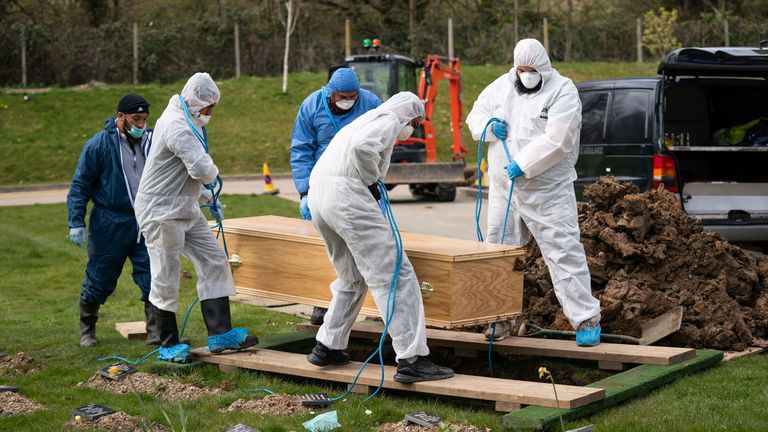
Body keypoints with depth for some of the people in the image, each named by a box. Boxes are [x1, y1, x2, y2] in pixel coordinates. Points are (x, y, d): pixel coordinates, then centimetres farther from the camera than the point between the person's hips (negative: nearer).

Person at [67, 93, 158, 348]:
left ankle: (156, 333, 3)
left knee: (153, 279, -4)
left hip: (145, 223, 3)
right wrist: (76, 223, -9)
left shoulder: (151, 141, 3)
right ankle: (87, 329, 30)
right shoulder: (99, 144, -8)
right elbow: (80, 185, -4)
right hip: (110, 226, -3)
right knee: (99, 282, 10)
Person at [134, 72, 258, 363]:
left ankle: (220, 334, 8)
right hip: (161, 212, -10)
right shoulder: (178, 127, -21)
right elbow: (201, 169, -31)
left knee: (214, 263, 5)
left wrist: (208, 197, 18)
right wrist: (214, 174, -8)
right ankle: (168, 345, 14)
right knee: (166, 279, 1)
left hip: (186, 211, 10)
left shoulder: (186, 122, 13)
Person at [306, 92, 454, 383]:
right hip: (347, 194, -10)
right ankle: (411, 359, -11)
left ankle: (327, 347, 26)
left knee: (352, 277, 24)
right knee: (395, 276, -8)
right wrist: (372, 181, -5)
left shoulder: (364, 119, 32)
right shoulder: (388, 120, 2)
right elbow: (363, 146, -19)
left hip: (318, 195, 10)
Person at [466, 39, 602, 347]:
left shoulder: (562, 92, -9)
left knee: (564, 252, -8)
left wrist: (523, 165, -24)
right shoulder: (501, 86, 9)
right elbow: (475, 116, 17)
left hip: (548, 191, -5)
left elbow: (556, 140, -19)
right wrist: (490, 125, -6)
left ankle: (586, 319, -2)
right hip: (503, 189, 6)